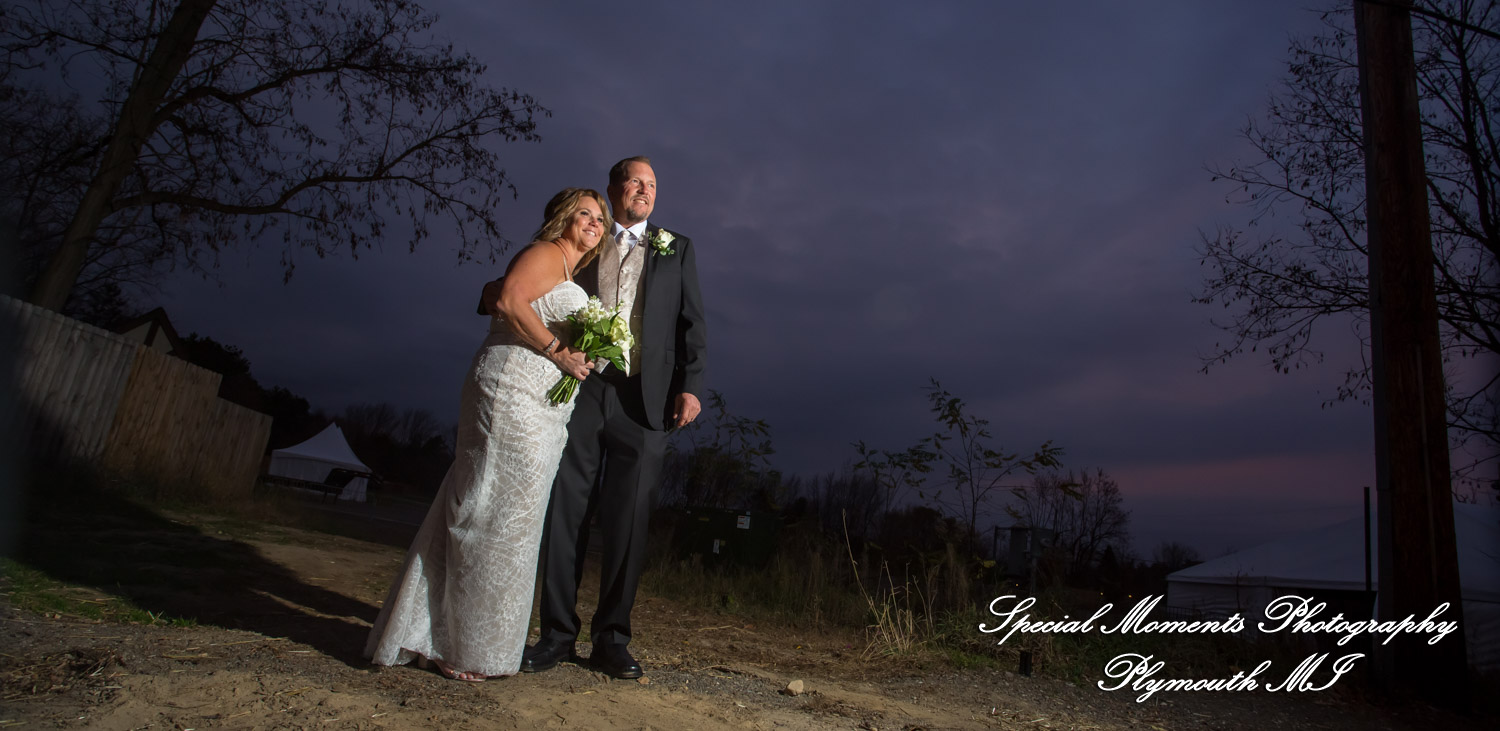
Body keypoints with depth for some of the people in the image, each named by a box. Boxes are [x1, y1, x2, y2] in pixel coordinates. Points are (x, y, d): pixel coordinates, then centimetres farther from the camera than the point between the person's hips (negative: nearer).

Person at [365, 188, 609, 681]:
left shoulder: (575, 278, 27)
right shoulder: (545, 253, 0)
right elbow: (510, 302, -16)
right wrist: (559, 351, -14)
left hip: (543, 413, 10)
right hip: (512, 388, -10)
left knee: (505, 520, 10)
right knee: (497, 515, -7)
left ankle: (443, 637, 19)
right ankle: (465, 648, 2)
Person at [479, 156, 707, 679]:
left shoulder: (675, 248, 18)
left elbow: (690, 322, 11)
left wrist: (691, 384, -2)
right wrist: (497, 293, -5)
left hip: (643, 399, 0)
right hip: (580, 390, 1)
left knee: (627, 522, 0)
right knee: (565, 513, 0)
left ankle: (611, 640, 11)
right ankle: (557, 633, 10)